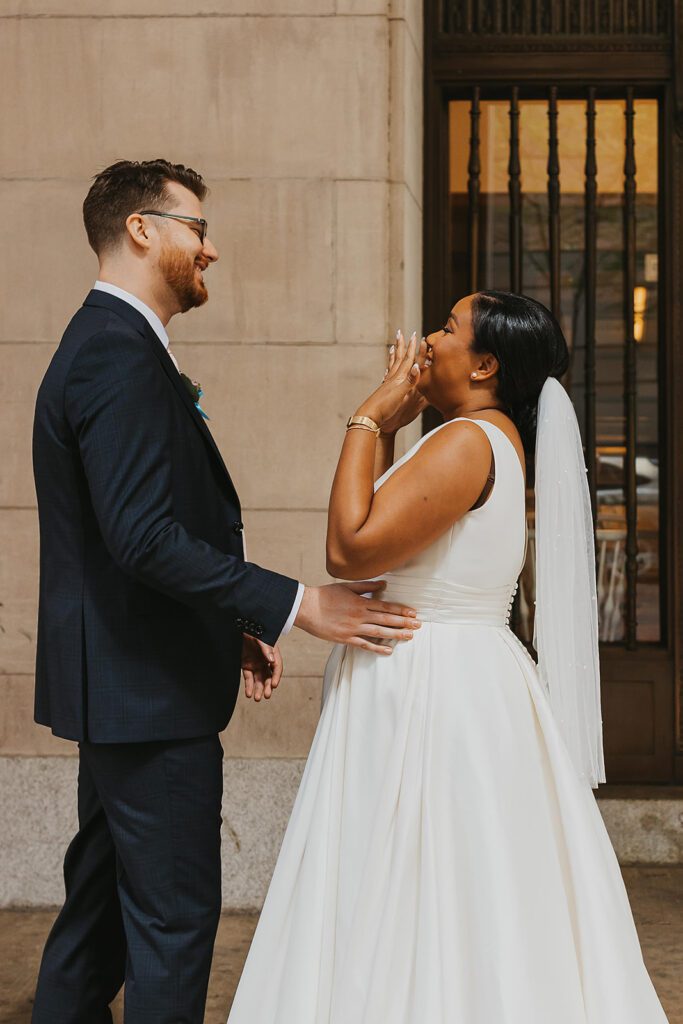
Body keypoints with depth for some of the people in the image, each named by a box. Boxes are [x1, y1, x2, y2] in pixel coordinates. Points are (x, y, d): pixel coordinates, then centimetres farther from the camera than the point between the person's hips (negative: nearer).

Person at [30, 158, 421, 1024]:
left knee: (101, 902, 19)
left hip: (119, 683, 11)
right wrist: (294, 605, -25)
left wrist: (232, 629, 17)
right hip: (148, 691, -11)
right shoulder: (122, 355, -18)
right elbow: (143, 536, -27)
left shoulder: (105, 345, 16)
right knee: (175, 914, -4)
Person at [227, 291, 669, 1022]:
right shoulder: (494, 440, 14)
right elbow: (383, 522, 20)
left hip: (430, 692, -10)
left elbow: (349, 549, -24)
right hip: (464, 683, 10)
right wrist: (388, 429, 12)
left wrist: (368, 421, -15)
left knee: (417, 915, -3)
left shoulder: (470, 440, -18)